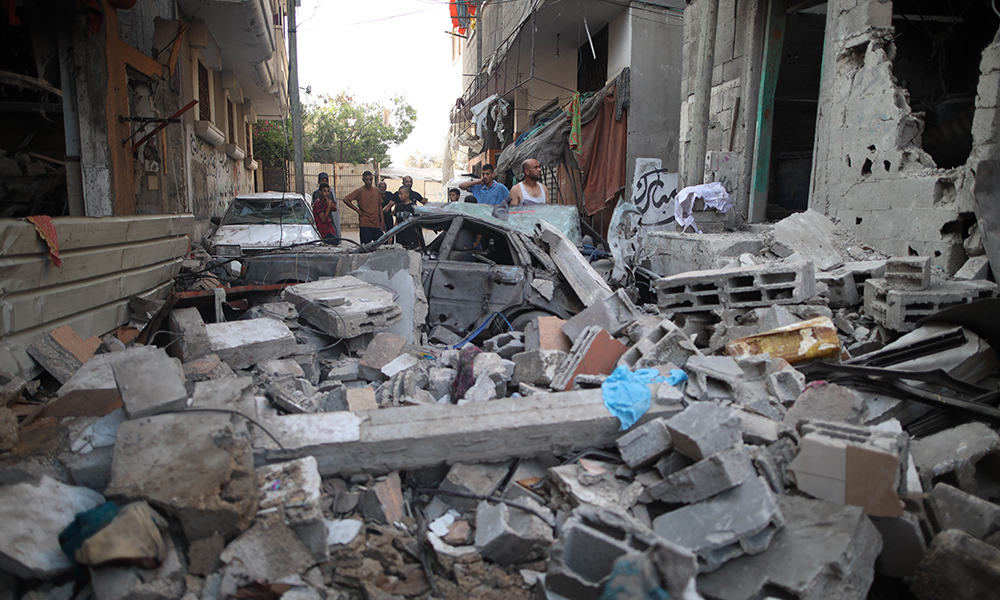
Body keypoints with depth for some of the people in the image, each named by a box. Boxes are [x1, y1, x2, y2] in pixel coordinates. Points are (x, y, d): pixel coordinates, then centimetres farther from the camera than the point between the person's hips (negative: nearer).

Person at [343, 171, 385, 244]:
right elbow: (346, 199, -10)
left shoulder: (376, 190, 12)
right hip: (365, 224, -5)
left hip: (377, 224, 5)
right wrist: (357, 210, -8)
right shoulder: (360, 191, -4)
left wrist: (382, 220, 9)